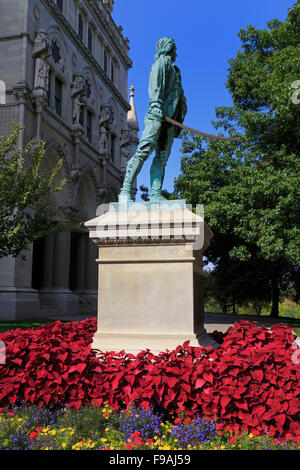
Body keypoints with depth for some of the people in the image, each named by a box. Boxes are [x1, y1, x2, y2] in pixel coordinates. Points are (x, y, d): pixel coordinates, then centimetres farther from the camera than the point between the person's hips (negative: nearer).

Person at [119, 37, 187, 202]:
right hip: (158, 114, -8)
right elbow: (155, 84, -7)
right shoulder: (162, 62, 10)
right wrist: (155, 103, -23)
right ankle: (125, 190, -24)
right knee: (144, 150, -19)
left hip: (170, 118, 8)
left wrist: (178, 122, 22)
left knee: (162, 157, -5)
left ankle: (155, 194, -14)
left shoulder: (174, 70, 35)